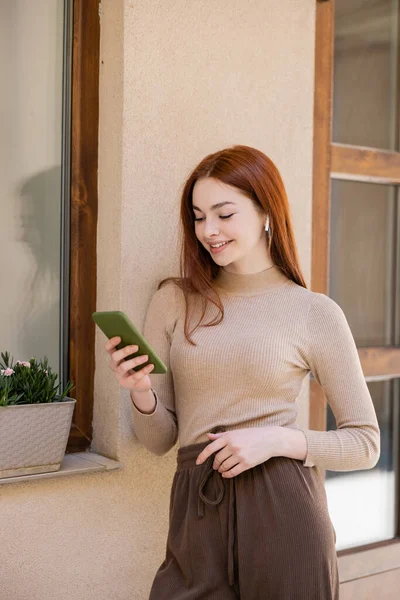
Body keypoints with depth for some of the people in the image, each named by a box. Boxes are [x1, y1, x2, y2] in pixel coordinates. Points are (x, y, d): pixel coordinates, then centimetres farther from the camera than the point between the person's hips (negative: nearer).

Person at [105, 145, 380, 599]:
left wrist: (276, 439, -13)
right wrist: (141, 392, -12)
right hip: (196, 516, 2)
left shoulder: (315, 313, -2)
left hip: (282, 511, -2)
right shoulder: (173, 301, 5)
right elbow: (159, 441, 8)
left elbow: (365, 443, 2)